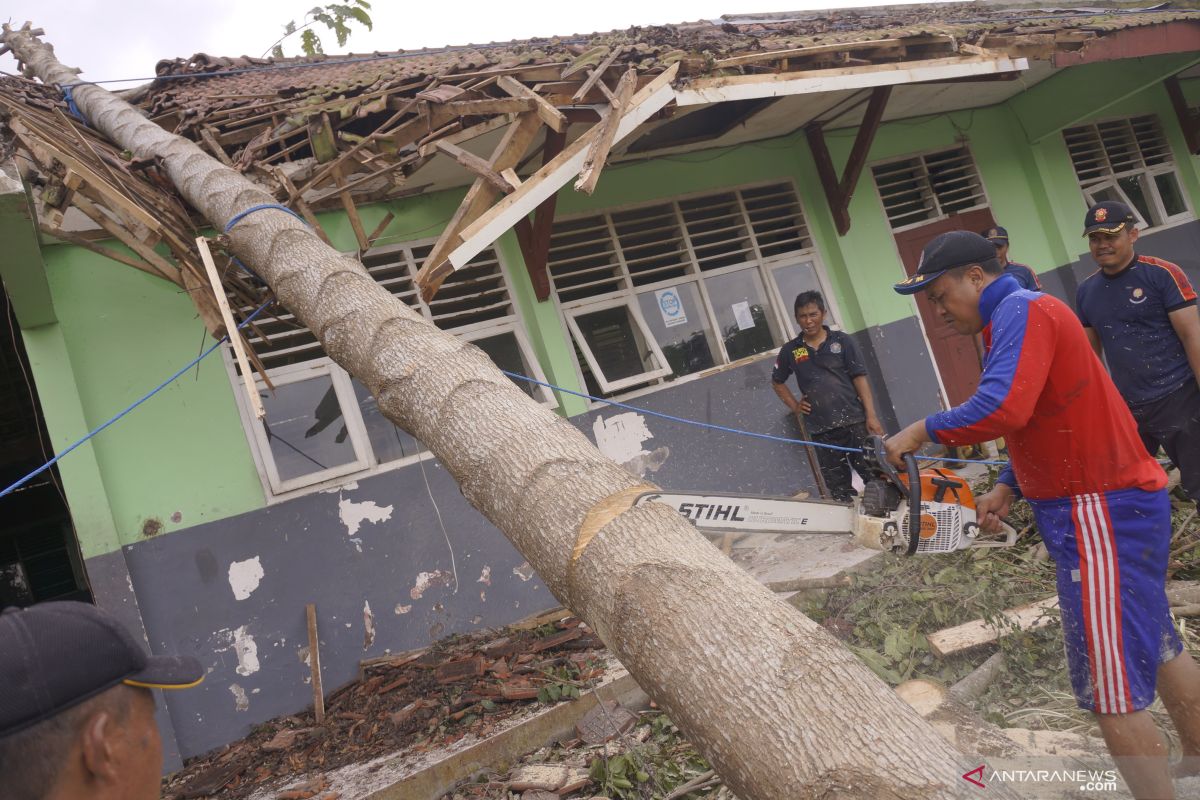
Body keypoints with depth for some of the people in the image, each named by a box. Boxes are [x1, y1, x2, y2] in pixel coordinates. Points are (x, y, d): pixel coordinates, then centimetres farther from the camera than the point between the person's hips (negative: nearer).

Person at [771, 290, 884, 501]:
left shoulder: (842, 341, 2)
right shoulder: (791, 351, 7)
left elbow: (860, 378, -1)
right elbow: (777, 382, 22)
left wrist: (871, 416, -8)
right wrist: (794, 406, 8)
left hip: (855, 422, -1)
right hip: (821, 431, 2)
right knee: (838, 490, 7)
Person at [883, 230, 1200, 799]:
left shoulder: (1021, 310, -16)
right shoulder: (1022, 315, 15)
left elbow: (1001, 409, -31)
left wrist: (922, 431, -18)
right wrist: (1007, 489, 10)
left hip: (1101, 516, -11)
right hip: (1120, 504, 11)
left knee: (1113, 691, -5)